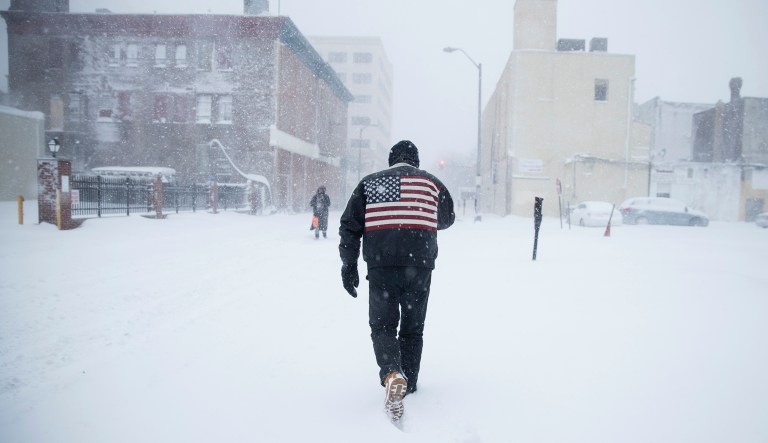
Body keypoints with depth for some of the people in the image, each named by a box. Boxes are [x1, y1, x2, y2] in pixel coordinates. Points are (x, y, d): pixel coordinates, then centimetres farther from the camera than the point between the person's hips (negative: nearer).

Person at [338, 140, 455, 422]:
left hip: (381, 266, 0)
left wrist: (349, 266, 9)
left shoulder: (369, 183, 11)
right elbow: (447, 219, 27)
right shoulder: (431, 182, 11)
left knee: (382, 325, 7)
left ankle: (392, 374, -18)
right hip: (419, 267, 1)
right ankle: (408, 383, 22)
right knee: (412, 327, 16)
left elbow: (350, 226, 6)